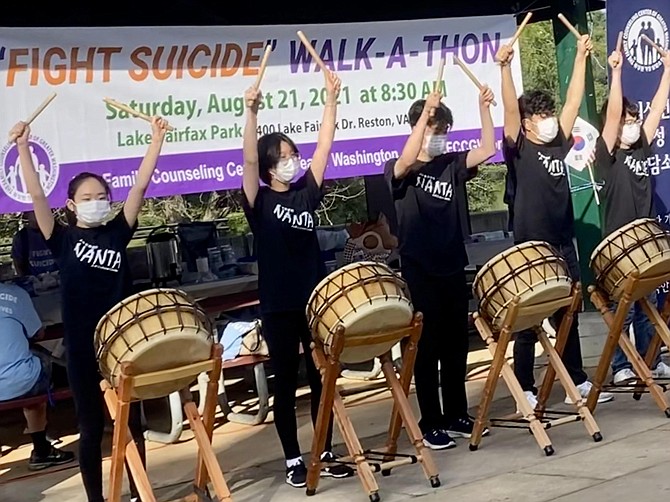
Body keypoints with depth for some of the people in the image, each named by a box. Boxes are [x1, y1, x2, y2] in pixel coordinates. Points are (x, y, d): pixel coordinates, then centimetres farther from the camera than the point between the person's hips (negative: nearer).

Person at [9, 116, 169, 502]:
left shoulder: (118, 233, 4)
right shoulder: (64, 239, 0)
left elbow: (141, 186, -3)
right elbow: (37, 196, -11)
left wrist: (156, 140, -9)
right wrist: (23, 148, -18)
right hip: (83, 347, -2)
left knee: (132, 422, 11)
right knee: (92, 427, 7)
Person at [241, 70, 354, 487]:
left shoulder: (307, 192, 7)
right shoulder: (259, 201, -3)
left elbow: (325, 145, 0)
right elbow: (249, 159, -19)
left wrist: (331, 99, -8)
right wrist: (252, 112, -31)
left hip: (316, 299, 4)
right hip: (279, 306, -3)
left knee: (322, 378, 9)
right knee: (286, 383, 6)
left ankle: (326, 454, 20)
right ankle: (293, 460, 15)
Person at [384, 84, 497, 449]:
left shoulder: (451, 165, 10)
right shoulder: (398, 170, -5)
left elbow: (488, 150, -2)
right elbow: (406, 161, -29)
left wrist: (483, 108, -11)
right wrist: (425, 112, -32)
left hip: (452, 268, 5)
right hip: (418, 272, -5)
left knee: (456, 345, 12)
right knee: (427, 348, 0)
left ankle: (456, 415, 25)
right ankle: (430, 424, 7)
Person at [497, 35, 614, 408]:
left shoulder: (558, 145, 9)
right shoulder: (518, 150, -6)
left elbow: (574, 100, 6)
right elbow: (510, 109, -21)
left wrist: (581, 57, 3)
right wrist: (505, 68, -34)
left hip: (563, 246, 6)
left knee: (568, 319, 14)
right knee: (528, 324, 3)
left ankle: (578, 383, 22)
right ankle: (526, 390, 11)